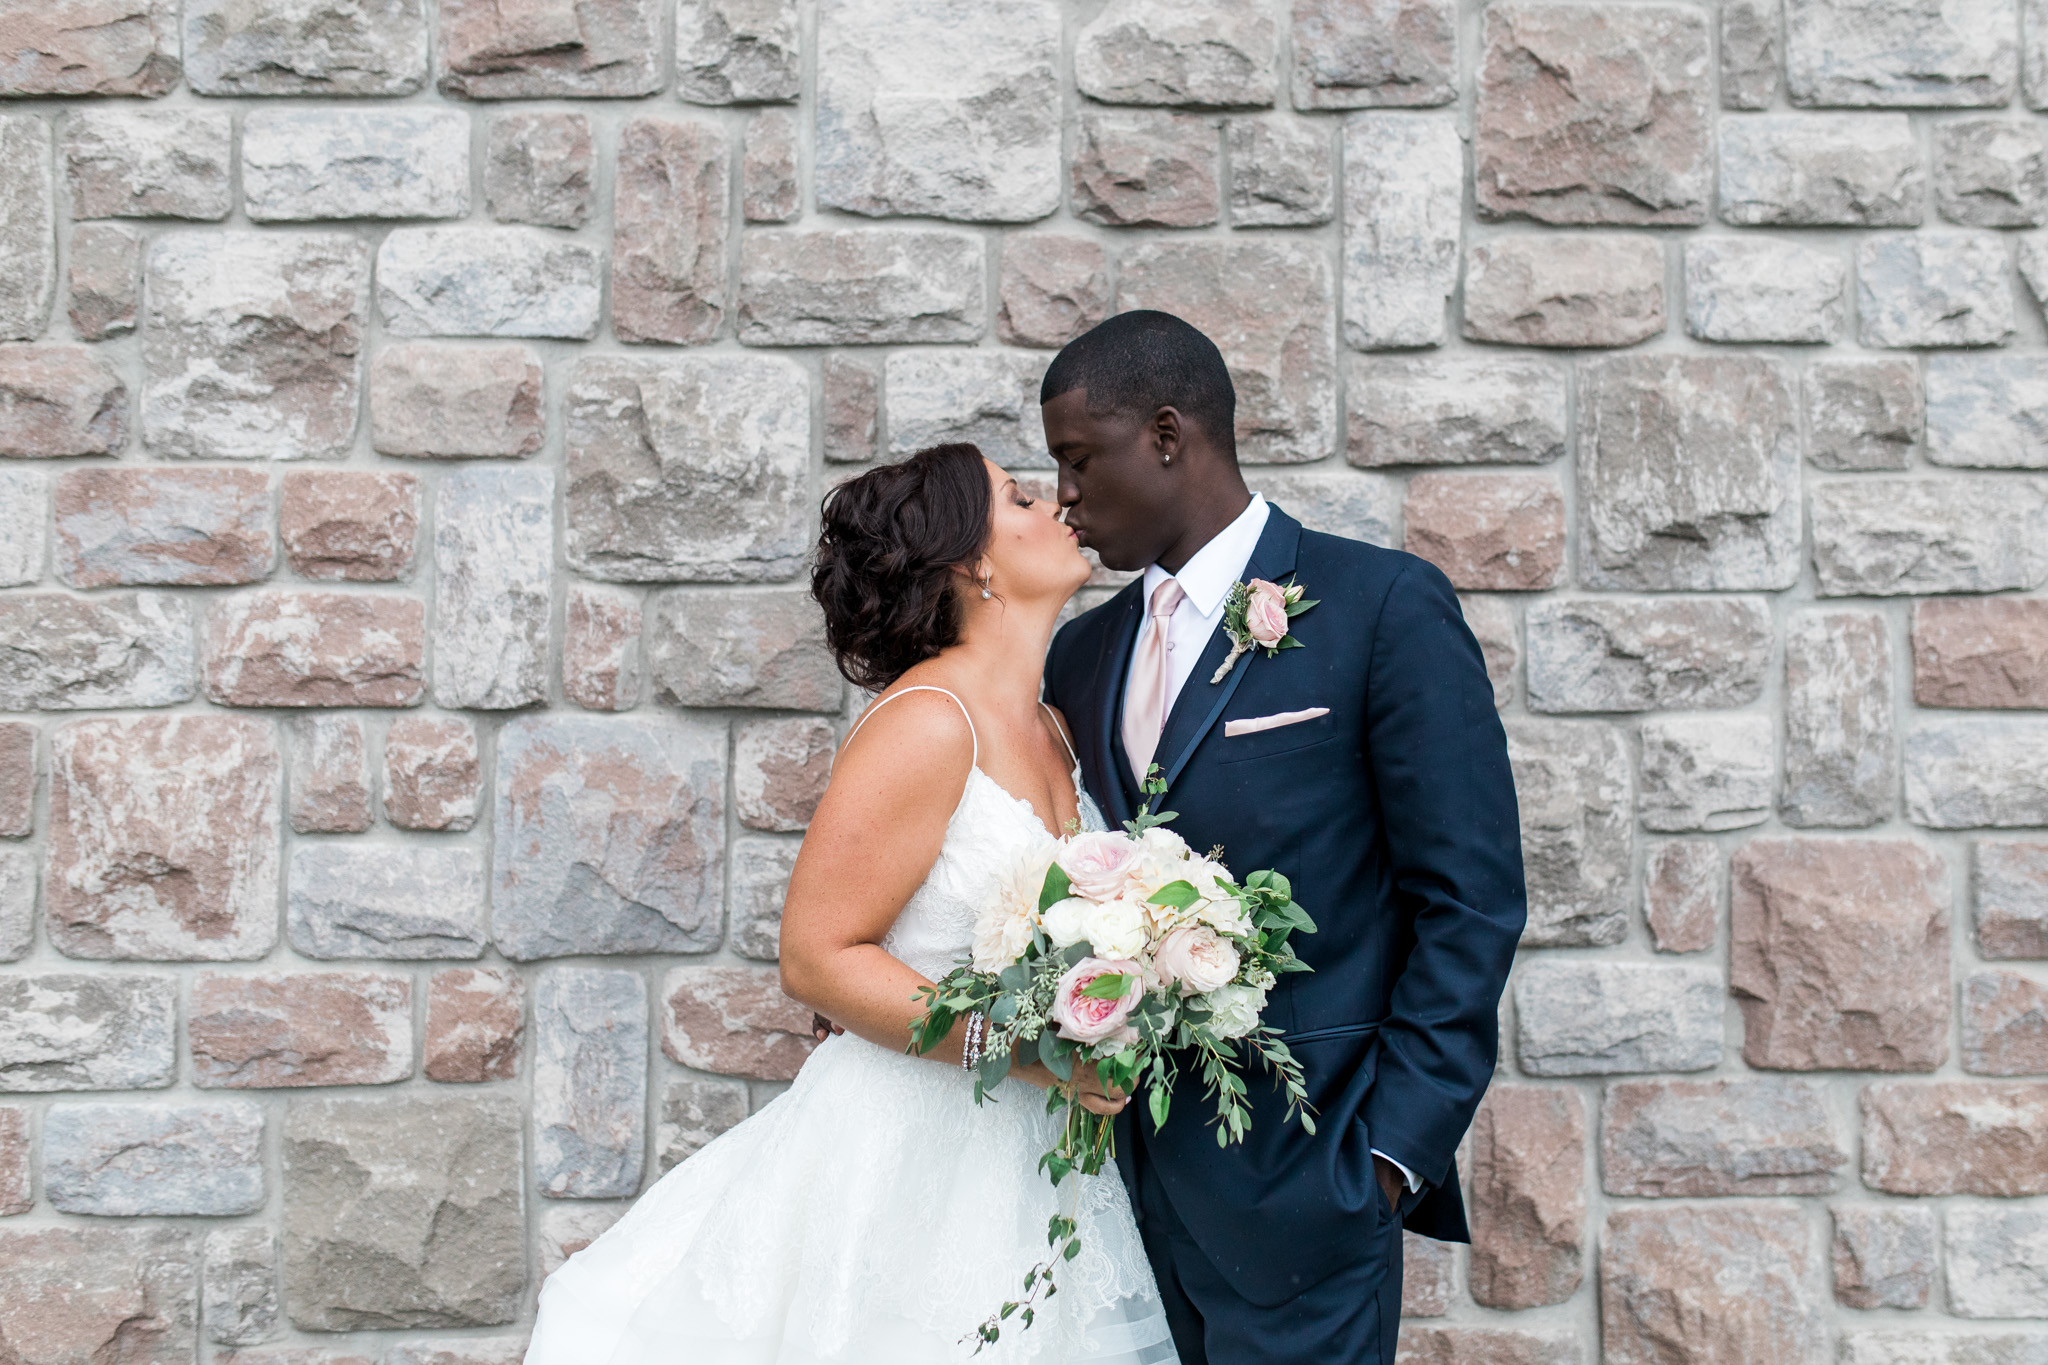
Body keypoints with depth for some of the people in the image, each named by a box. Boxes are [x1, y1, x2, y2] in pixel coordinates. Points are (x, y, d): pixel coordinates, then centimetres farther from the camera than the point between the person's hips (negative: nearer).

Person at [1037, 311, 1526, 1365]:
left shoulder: (1383, 606, -7)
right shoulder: (1081, 656, 11)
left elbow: (1471, 902, -9)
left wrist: (1395, 1150, -13)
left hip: (1296, 1188, -5)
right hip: (1130, 1179, 6)